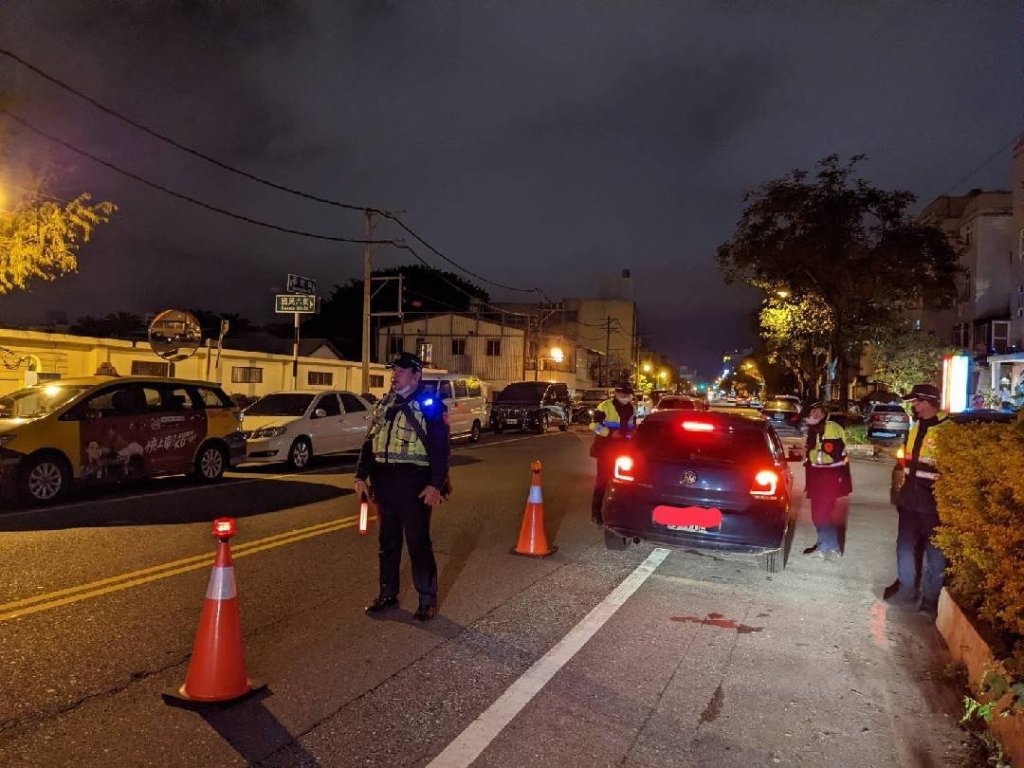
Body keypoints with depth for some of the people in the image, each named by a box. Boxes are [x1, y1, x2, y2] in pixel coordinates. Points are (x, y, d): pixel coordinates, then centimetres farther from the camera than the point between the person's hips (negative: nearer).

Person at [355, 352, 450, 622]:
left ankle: (428, 600, 14)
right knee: (388, 542, 16)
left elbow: (440, 449, -12)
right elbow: (370, 442, 17)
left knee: (418, 543, 0)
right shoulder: (384, 404, 13)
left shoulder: (429, 405, -6)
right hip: (384, 483, 6)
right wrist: (361, 476, 10)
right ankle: (388, 594, 30)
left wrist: (436, 485, -20)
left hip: (414, 485, -6)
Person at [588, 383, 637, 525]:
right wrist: (610, 433, -20)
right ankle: (596, 513, 3)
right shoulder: (605, 406, -10)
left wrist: (630, 435, 1)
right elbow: (594, 425, -11)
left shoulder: (632, 408, 9)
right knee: (603, 478, -5)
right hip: (606, 447, -5)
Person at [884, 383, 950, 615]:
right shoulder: (916, 427, 12)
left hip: (933, 501, -8)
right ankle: (906, 590, 27)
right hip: (911, 498, 8)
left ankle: (930, 597, 18)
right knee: (905, 545, 13)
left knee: (934, 550, 6)